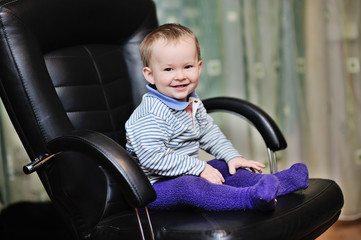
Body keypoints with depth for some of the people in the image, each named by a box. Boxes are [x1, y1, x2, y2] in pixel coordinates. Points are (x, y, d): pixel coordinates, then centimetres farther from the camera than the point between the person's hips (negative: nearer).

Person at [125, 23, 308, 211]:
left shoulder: (192, 103, 7)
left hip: (187, 174, 10)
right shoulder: (152, 114, -23)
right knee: (185, 186, -35)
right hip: (154, 187, -10)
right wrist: (199, 168, -27)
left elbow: (209, 133, 20)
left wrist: (232, 156, 6)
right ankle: (252, 197, -50)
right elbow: (154, 158, -30)